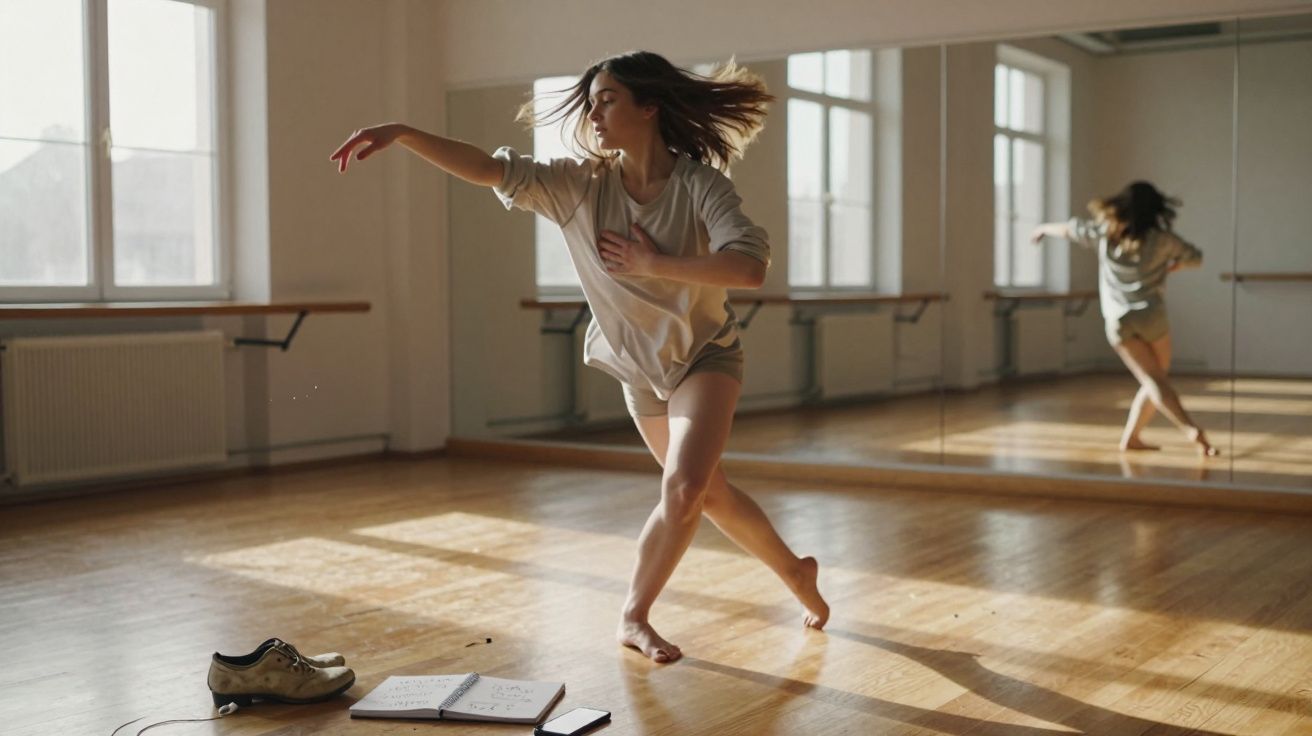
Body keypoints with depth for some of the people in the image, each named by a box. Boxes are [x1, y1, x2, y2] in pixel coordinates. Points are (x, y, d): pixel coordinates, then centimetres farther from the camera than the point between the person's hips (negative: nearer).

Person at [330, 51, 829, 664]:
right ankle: (795, 572, 39)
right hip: (640, 368, 4)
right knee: (709, 494, 15)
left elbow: (750, 266, -34)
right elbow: (491, 169, -23)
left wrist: (654, 265, -30)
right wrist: (402, 133, -34)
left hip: (706, 356, -4)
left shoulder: (699, 184, -22)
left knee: (685, 488, -21)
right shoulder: (578, 186, -13)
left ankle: (634, 614, 2)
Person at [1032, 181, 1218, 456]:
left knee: (1154, 381, -5)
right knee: (1155, 381, 13)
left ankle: (1191, 430, -21)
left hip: (1117, 320, 2)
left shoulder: (1105, 232, 4)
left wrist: (1044, 228, 38)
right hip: (1151, 316, -1)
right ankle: (1130, 437, 7)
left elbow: (1069, 229, 18)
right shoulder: (1162, 239, 2)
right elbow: (1195, 258, 16)